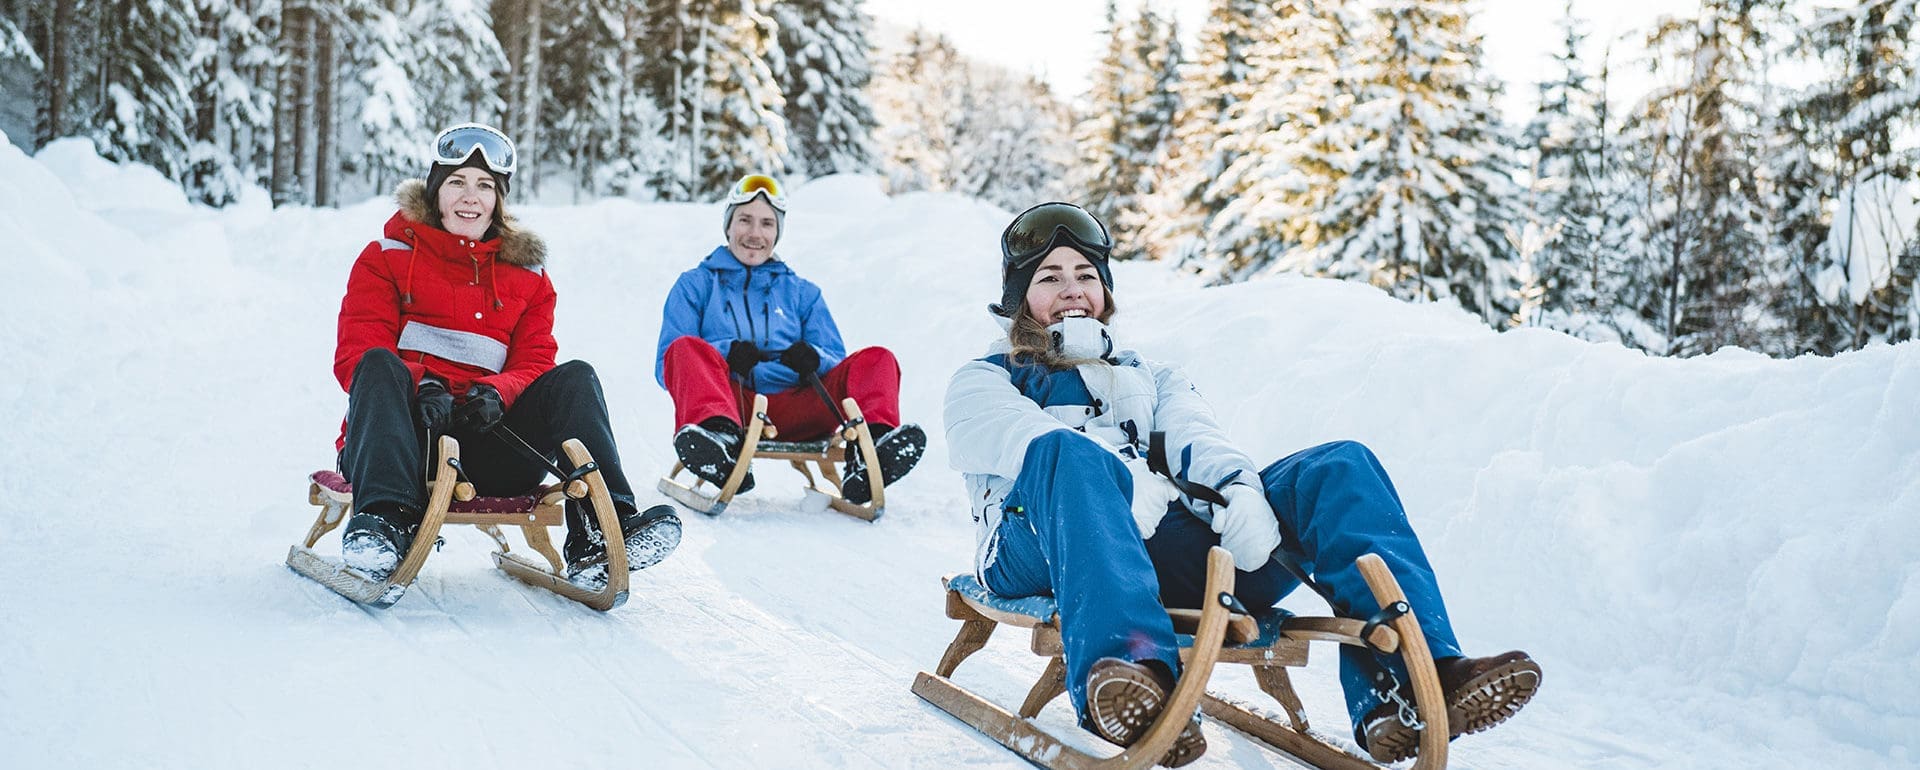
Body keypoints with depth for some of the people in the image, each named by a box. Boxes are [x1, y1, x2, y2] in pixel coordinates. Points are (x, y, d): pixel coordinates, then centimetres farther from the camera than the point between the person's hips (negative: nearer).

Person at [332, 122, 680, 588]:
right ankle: (388, 520, -50)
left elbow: (534, 364, 9)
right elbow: (356, 354, -1)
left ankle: (598, 535, -38)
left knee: (574, 378, -20)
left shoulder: (527, 275, 19)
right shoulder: (388, 257, 11)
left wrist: (495, 393, -17)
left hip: (487, 450, 2)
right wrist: (421, 387, -23)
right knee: (380, 365, -31)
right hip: (404, 437, -2)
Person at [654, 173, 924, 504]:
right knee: (686, 349, -30)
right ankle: (719, 435, -60)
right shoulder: (695, 286, 21)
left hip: (794, 408, 2)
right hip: (729, 400, -2)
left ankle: (867, 449, -49)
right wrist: (726, 354, -13)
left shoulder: (803, 293, 27)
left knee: (877, 360, -18)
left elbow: (838, 367, 17)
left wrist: (812, 360, -9)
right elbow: (668, 366, 8)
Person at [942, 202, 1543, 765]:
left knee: (1342, 467, -15)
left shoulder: (1152, 377, 36)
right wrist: (1117, 481, -21)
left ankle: (1396, 688, -40)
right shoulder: (985, 380, 26)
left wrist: (1240, 490, -13)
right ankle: (1126, 666, -62)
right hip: (1050, 551, -3)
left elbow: (1197, 438, 13)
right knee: (1071, 453, -37)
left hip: (1176, 551, 4)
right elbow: (1019, 435, 0)